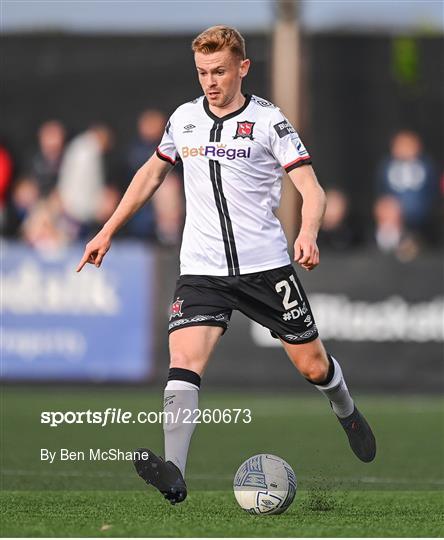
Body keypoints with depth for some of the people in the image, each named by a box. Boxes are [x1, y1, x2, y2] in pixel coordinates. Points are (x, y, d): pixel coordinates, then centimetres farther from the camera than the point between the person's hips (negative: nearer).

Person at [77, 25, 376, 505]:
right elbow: (152, 173, 24)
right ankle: (173, 474, -32)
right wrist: (107, 232, 22)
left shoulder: (268, 121, -6)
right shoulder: (183, 119, 7)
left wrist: (308, 233, -33)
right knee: (183, 361, -20)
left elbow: (311, 190, -12)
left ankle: (347, 413, 44)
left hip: (266, 266, -2)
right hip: (202, 269, 2)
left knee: (312, 365, 9)